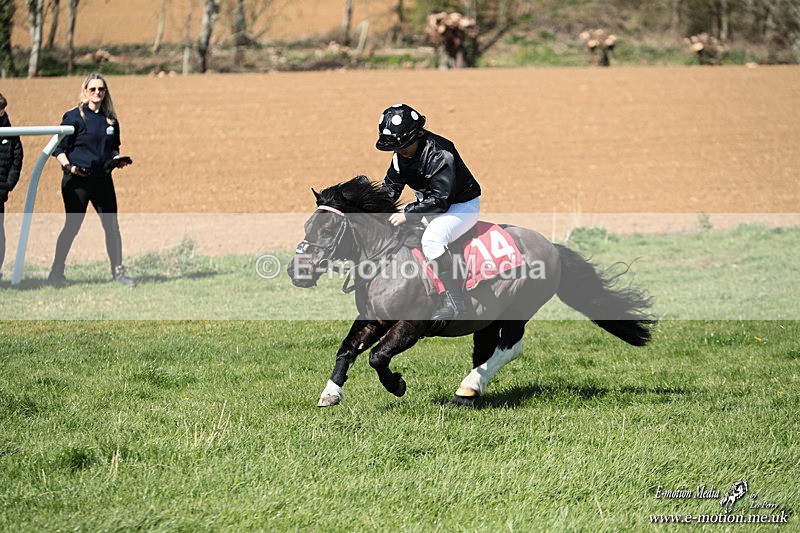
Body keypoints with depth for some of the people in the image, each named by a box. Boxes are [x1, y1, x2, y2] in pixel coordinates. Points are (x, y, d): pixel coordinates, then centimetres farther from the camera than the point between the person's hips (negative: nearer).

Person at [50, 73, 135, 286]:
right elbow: (58, 148, -6)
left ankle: (118, 271, 12)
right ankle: (56, 272, 8)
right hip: (77, 181, -5)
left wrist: (117, 159, 4)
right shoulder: (74, 117, -6)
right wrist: (69, 165, -21)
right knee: (72, 225, -2)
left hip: (102, 179, 5)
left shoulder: (110, 119, 11)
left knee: (111, 225, 4)